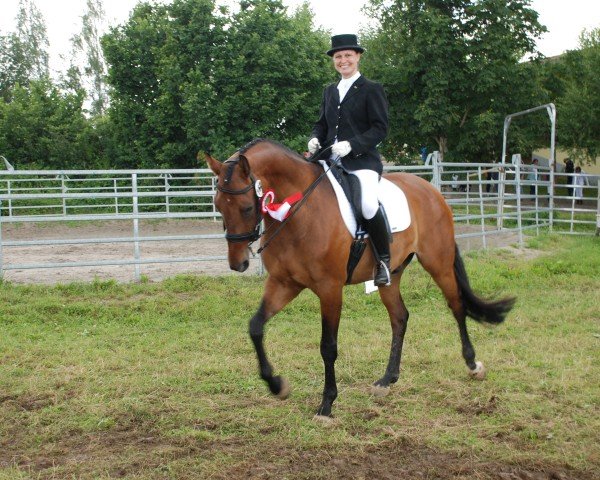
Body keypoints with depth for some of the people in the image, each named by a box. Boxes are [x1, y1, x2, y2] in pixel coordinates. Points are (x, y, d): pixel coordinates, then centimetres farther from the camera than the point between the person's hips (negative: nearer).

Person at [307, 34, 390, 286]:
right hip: (330, 159, 6)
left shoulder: (371, 89, 3)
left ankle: (383, 261, -11)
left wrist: (351, 145, -18)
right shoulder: (330, 91, 21)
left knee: (368, 205, -32)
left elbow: (380, 129, -4)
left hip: (362, 161, -6)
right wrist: (315, 138, 1)